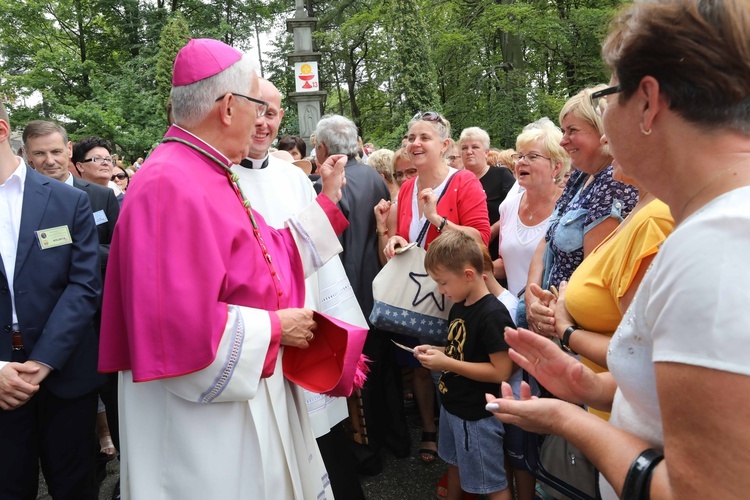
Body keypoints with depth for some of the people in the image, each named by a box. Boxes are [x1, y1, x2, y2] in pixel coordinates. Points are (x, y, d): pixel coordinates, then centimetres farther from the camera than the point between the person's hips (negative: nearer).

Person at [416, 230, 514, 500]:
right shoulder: (459, 307, 2)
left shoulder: (493, 314, -25)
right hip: (452, 405, 9)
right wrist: (437, 351, -3)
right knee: (456, 464, 28)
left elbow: (501, 371, -27)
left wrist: (447, 364, -26)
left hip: (477, 415, -8)